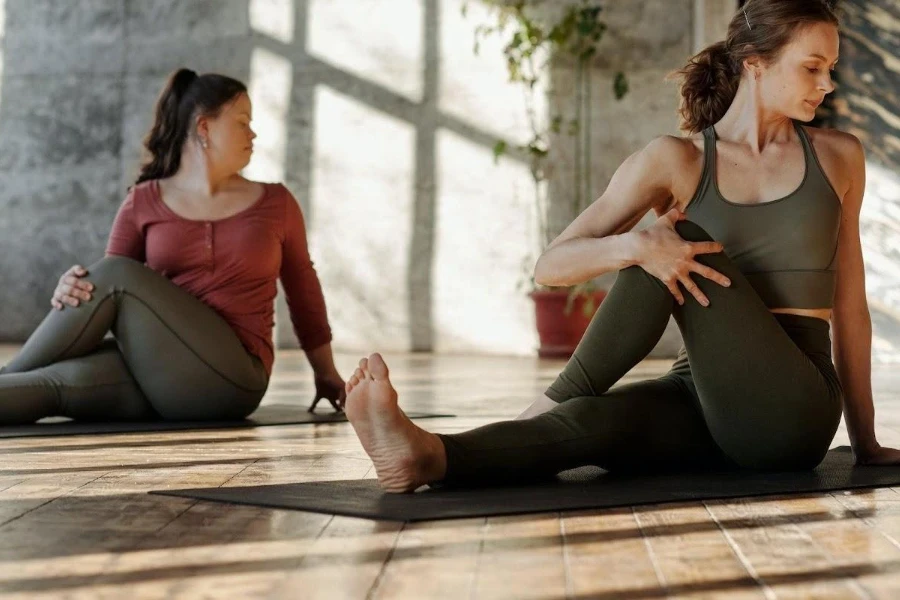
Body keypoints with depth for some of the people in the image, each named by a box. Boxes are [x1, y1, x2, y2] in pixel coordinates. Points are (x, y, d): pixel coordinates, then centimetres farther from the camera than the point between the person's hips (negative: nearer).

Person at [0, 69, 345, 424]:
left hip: (230, 378, -2)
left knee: (116, 274, -22)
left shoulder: (275, 203, 10)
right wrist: (74, 291, -18)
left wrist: (326, 375, 23)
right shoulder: (144, 202, 9)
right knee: (57, 380, -30)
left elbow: (304, 293, 18)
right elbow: (107, 290, 6)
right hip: (157, 370, 2)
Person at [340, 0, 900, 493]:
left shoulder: (838, 156, 8)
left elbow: (850, 304, 14)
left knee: (687, 246, -25)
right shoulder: (676, 160, 3)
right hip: (707, 403, 0)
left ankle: (546, 412, -25)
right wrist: (637, 245, -26)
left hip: (792, 413, 0)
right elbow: (551, 266, -4)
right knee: (598, 420, -36)